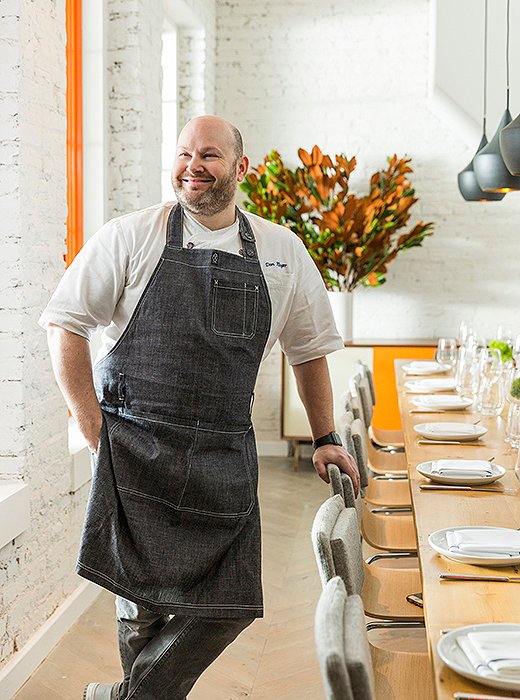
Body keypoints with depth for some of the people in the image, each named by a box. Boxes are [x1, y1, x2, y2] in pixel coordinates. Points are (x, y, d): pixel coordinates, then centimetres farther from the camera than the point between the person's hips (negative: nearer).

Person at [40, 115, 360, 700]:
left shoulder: (284, 252, 9)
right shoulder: (131, 236, 0)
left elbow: (309, 349, 19)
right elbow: (66, 324, 0)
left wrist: (325, 438, 17)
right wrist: (94, 428, -7)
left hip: (225, 458, 3)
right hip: (136, 449, -3)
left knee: (228, 607, 0)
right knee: (143, 601, -3)